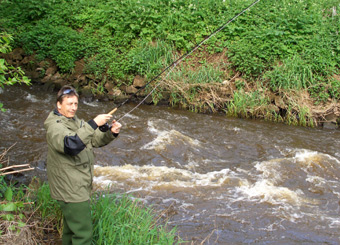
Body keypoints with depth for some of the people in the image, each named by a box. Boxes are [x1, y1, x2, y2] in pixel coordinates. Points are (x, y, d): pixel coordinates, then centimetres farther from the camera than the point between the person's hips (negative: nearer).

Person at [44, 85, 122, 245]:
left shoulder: (75, 122, 13)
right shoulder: (55, 126, -18)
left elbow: (96, 140, 10)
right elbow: (71, 144, -37)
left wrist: (111, 132, -10)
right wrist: (94, 124, -41)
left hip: (80, 187, 10)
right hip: (70, 190, -10)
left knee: (71, 228, 23)